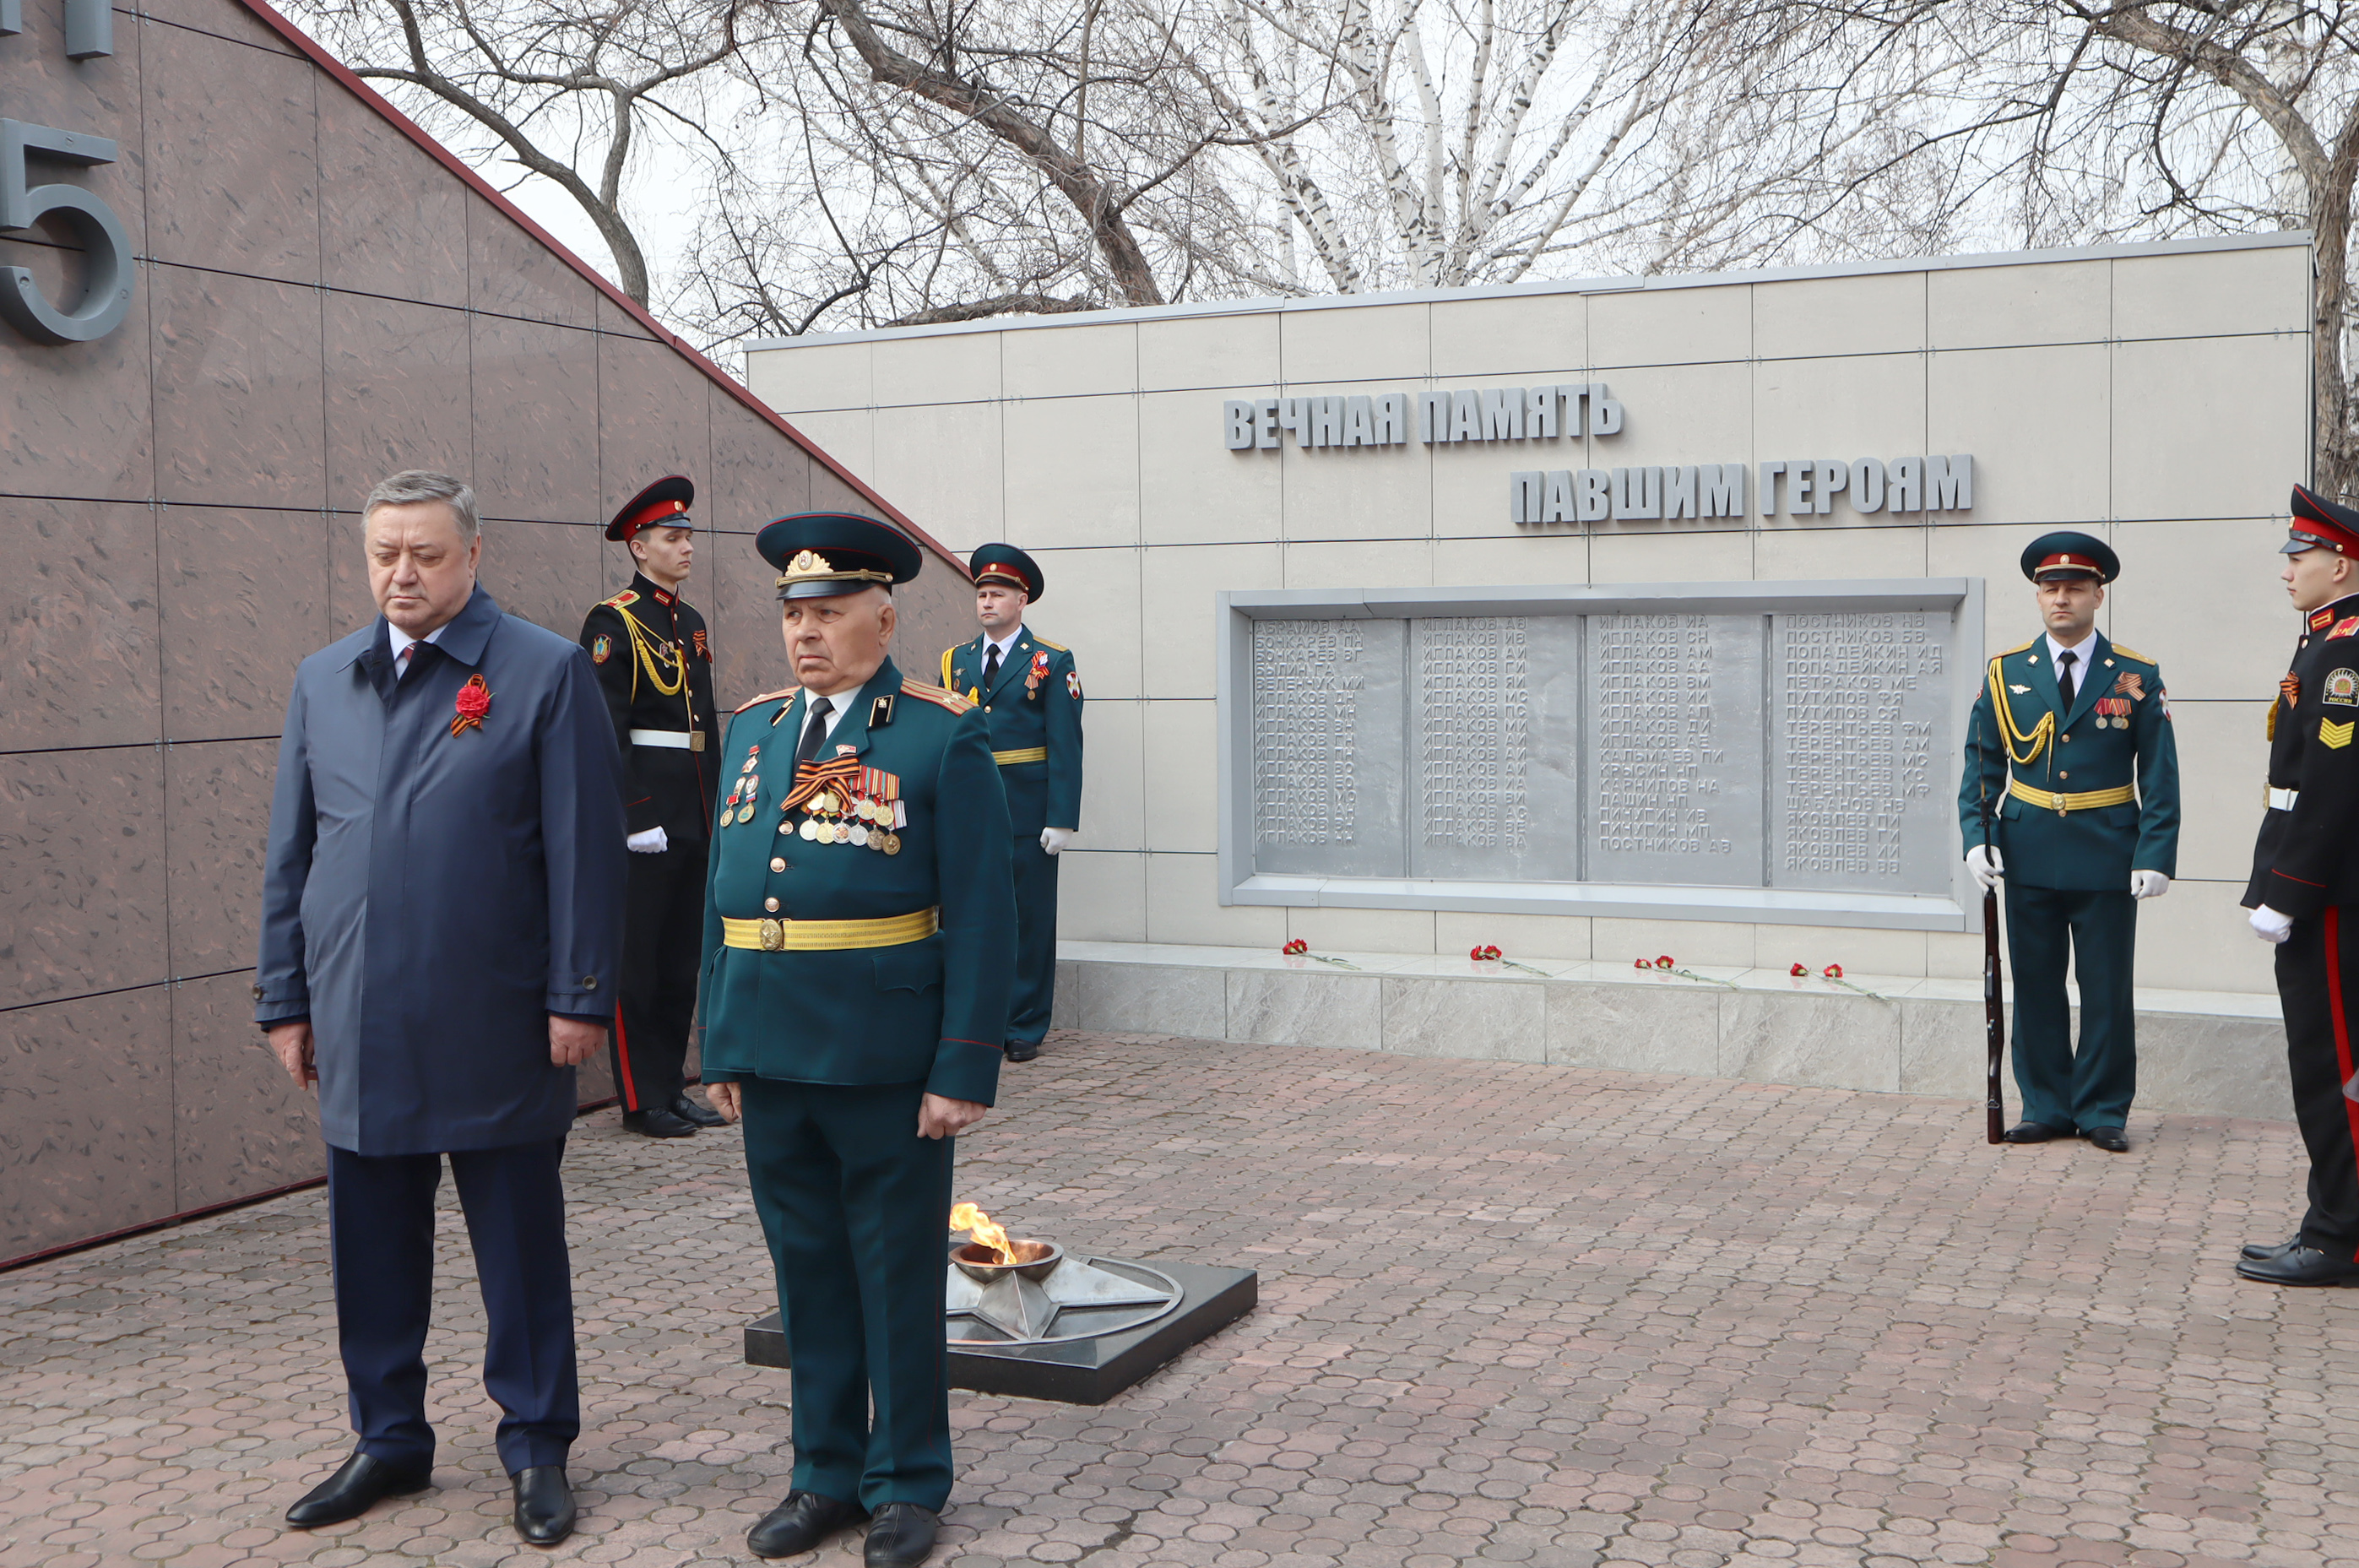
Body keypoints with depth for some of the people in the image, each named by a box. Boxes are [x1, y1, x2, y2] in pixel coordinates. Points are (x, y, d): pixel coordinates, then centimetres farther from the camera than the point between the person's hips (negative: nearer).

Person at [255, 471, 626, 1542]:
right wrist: (285, 998, 9)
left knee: (520, 1249, 7)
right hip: (359, 1030, 4)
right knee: (372, 1249, 12)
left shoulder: (547, 673, -4)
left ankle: (536, 1449, 20)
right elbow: (289, 853, 13)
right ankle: (388, 1440, 28)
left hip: (495, 1035, -4)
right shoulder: (323, 681, 10)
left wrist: (578, 998, -10)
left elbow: (584, 851, -7)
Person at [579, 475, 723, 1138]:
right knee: (637, 959, 0)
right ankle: (643, 1100, 7)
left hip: (693, 821, 8)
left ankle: (672, 1086, 21)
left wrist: (715, 807, 15)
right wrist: (635, 815, -19)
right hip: (644, 820, -8)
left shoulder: (692, 623, 16)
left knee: (681, 958, 12)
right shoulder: (612, 624, -9)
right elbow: (604, 732, -14)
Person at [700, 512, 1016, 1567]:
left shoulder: (942, 739, -6)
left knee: (898, 1279, 7)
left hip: (886, 1064, -5)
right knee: (808, 1274, 14)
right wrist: (720, 1048, 10)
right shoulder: (753, 733, 11)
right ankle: (825, 1474, 28)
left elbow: (982, 918, -10)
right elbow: (722, 897, 14)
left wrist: (964, 1072, -14)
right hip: (772, 1061, 5)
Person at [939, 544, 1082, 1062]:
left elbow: (1065, 746, -5)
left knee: (1029, 919, 2)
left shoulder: (1052, 663, 0)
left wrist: (1061, 820, -12)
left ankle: (1025, 1028, 11)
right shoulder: (955, 661, 12)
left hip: (1026, 813, -3)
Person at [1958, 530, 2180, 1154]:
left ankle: (2103, 1111, 17)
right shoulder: (2004, 673, 5)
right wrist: (1977, 838, -6)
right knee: (2036, 987, 8)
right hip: (2028, 856, 2)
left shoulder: (2136, 677, 0)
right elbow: (1980, 766, 7)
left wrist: (2155, 856, -10)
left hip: (2106, 860, -2)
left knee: (2106, 990, 4)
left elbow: (2159, 776, -1)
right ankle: (2046, 1107, 19)